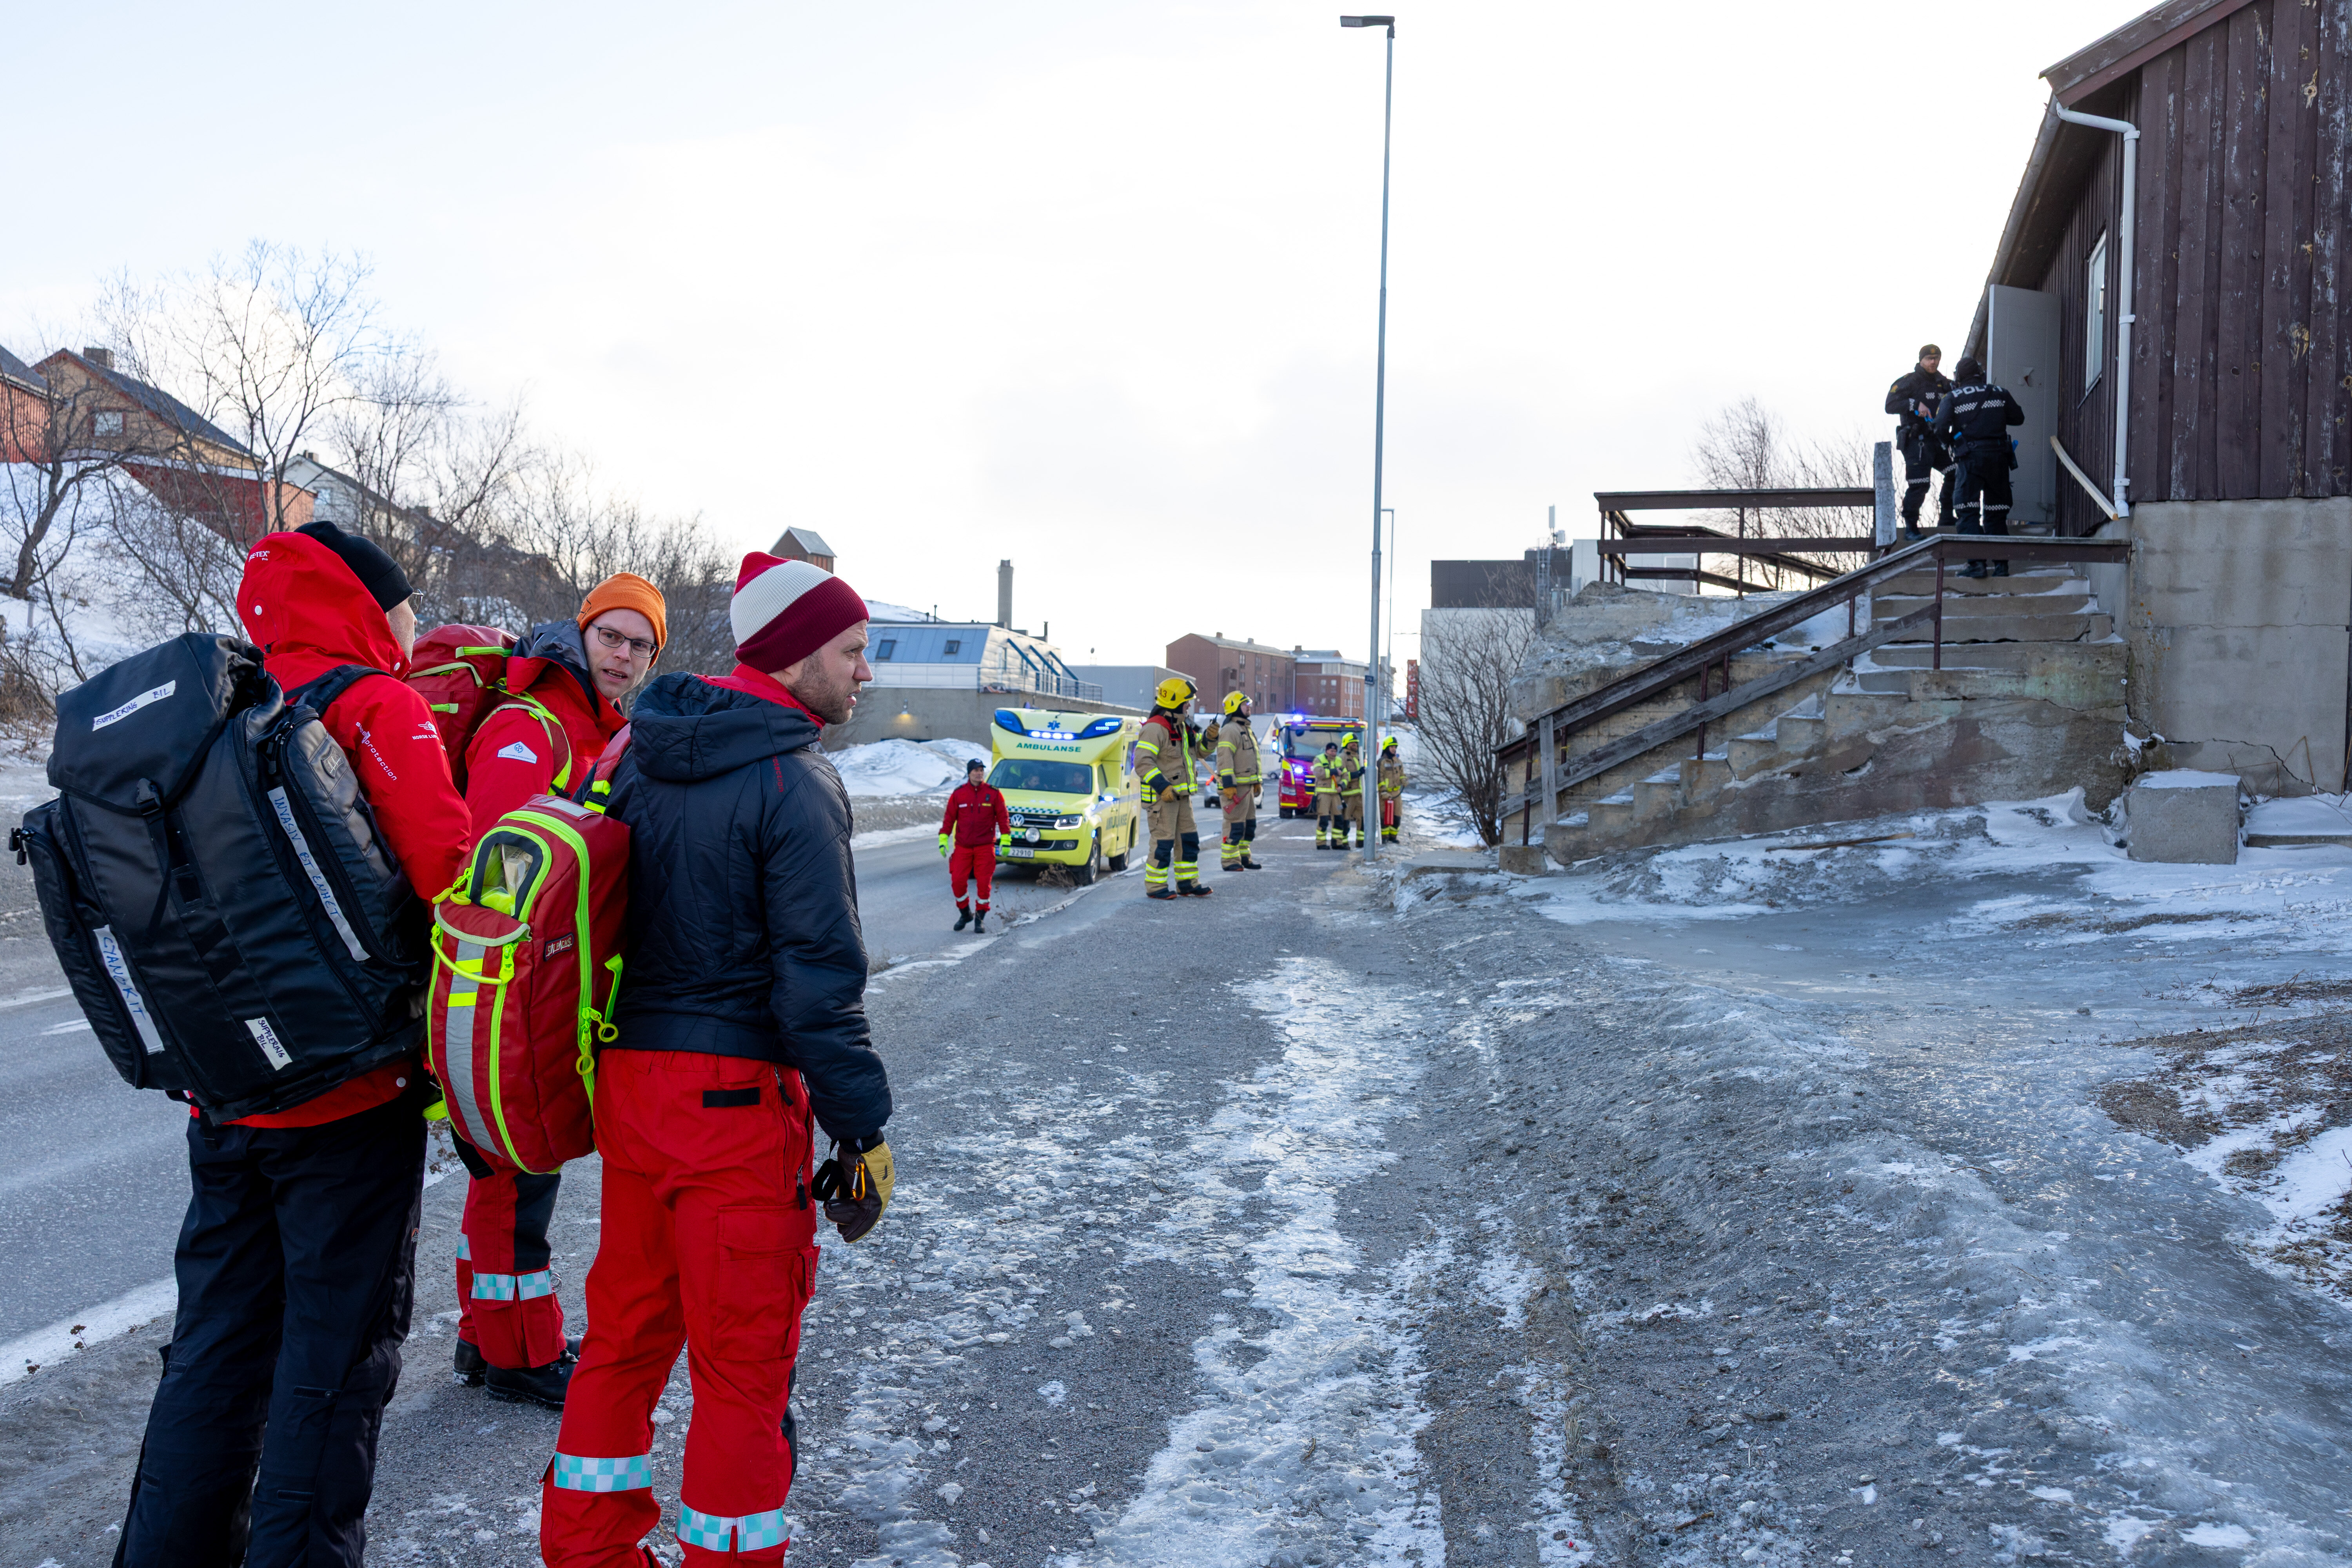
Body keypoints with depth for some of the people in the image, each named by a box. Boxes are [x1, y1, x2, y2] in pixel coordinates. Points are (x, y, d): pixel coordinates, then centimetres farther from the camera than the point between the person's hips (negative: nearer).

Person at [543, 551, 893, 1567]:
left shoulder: (641, 755, 9)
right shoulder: (793, 784, -15)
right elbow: (819, 979, -17)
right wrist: (863, 1133, -11)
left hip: (628, 1077, 8)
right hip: (738, 1096, -8)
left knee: (627, 1330, 20)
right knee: (743, 1362, 6)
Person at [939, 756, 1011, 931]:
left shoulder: (994, 793, 1)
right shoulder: (959, 793, 2)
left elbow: (1003, 816, 4)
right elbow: (949, 817, 7)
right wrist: (943, 838, 2)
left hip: (985, 847, -1)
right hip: (963, 846, 1)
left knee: (984, 882, -4)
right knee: (957, 881, -4)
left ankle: (980, 918, 10)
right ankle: (965, 914, 17)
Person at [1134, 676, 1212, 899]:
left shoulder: (1181, 727, 14)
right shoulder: (1155, 728, -16)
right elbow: (1142, 761, -25)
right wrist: (1162, 786, -31)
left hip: (1182, 795, 9)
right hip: (1161, 797, -9)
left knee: (1189, 839, 11)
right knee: (1163, 841, -6)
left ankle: (1187, 884, 19)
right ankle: (1155, 887, 2)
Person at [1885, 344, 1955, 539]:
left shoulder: (1943, 383, 17)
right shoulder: (1908, 382, -2)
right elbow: (1890, 405, -13)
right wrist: (1916, 404, -24)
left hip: (1937, 440, 6)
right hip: (1916, 442, -6)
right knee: (1918, 485, -12)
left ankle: (1946, 516, 9)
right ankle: (1910, 528, -2)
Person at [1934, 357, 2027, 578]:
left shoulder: (1953, 398, 3)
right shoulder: (2000, 393, 12)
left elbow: (1941, 429, -8)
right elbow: (2018, 418, 19)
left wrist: (1950, 441, 13)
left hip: (1970, 458, -3)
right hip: (1999, 455, 3)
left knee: (1969, 512, -5)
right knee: (1996, 513, 10)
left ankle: (1977, 563, -18)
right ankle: (2001, 564, 8)